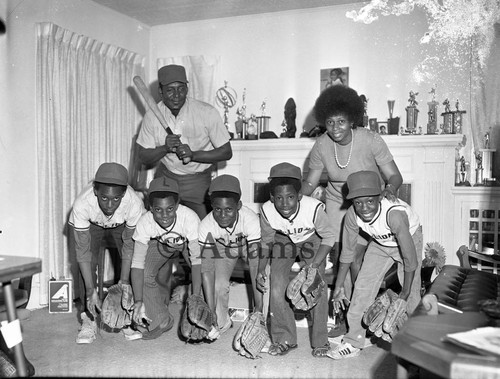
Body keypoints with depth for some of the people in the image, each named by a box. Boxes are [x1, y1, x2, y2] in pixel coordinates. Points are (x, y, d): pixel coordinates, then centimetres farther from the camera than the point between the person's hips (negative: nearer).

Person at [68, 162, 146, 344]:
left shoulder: (135, 203, -40)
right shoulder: (82, 204, -40)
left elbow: (129, 245, -25)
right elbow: (82, 250, -33)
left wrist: (124, 281, -27)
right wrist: (91, 291, -34)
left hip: (122, 225, 1)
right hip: (91, 225, 0)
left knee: (133, 262, -16)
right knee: (87, 263, -19)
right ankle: (89, 319, -5)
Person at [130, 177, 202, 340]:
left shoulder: (190, 218, -40)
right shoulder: (145, 223, -34)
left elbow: (197, 260, -38)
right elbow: (138, 263, -30)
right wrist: (138, 301, -38)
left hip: (187, 243, -1)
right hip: (160, 244, 2)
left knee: (204, 272, -25)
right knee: (145, 275, -17)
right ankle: (161, 321, 6)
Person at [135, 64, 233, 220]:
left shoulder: (207, 112, -17)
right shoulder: (152, 115, -9)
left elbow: (226, 152, -12)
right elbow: (144, 157, -3)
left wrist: (193, 155, -25)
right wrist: (165, 148, -23)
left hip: (197, 181, -2)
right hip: (165, 176, 2)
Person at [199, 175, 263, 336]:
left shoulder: (251, 220, -39)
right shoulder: (206, 226, -33)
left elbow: (255, 264, -39)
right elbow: (206, 268, -31)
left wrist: (258, 306, -39)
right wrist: (210, 309, -33)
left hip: (249, 244, -1)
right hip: (222, 247, 1)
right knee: (219, 284, -18)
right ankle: (221, 322, 8)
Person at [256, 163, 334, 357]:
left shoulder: (314, 208, -36)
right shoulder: (267, 210, -28)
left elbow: (328, 238, -18)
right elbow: (266, 241, -8)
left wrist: (313, 266, -27)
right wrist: (260, 270, -15)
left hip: (312, 240, -2)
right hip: (283, 240, 2)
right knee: (276, 290, -8)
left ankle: (320, 341, 10)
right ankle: (284, 338, 12)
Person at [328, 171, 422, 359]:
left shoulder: (394, 213, -43)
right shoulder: (352, 215, -28)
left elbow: (411, 259, -34)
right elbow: (347, 252, -12)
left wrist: (405, 292, -23)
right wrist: (339, 286, -5)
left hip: (409, 238, -4)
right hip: (380, 244, 4)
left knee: (411, 295, -11)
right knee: (362, 287, 0)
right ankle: (353, 342, 12)